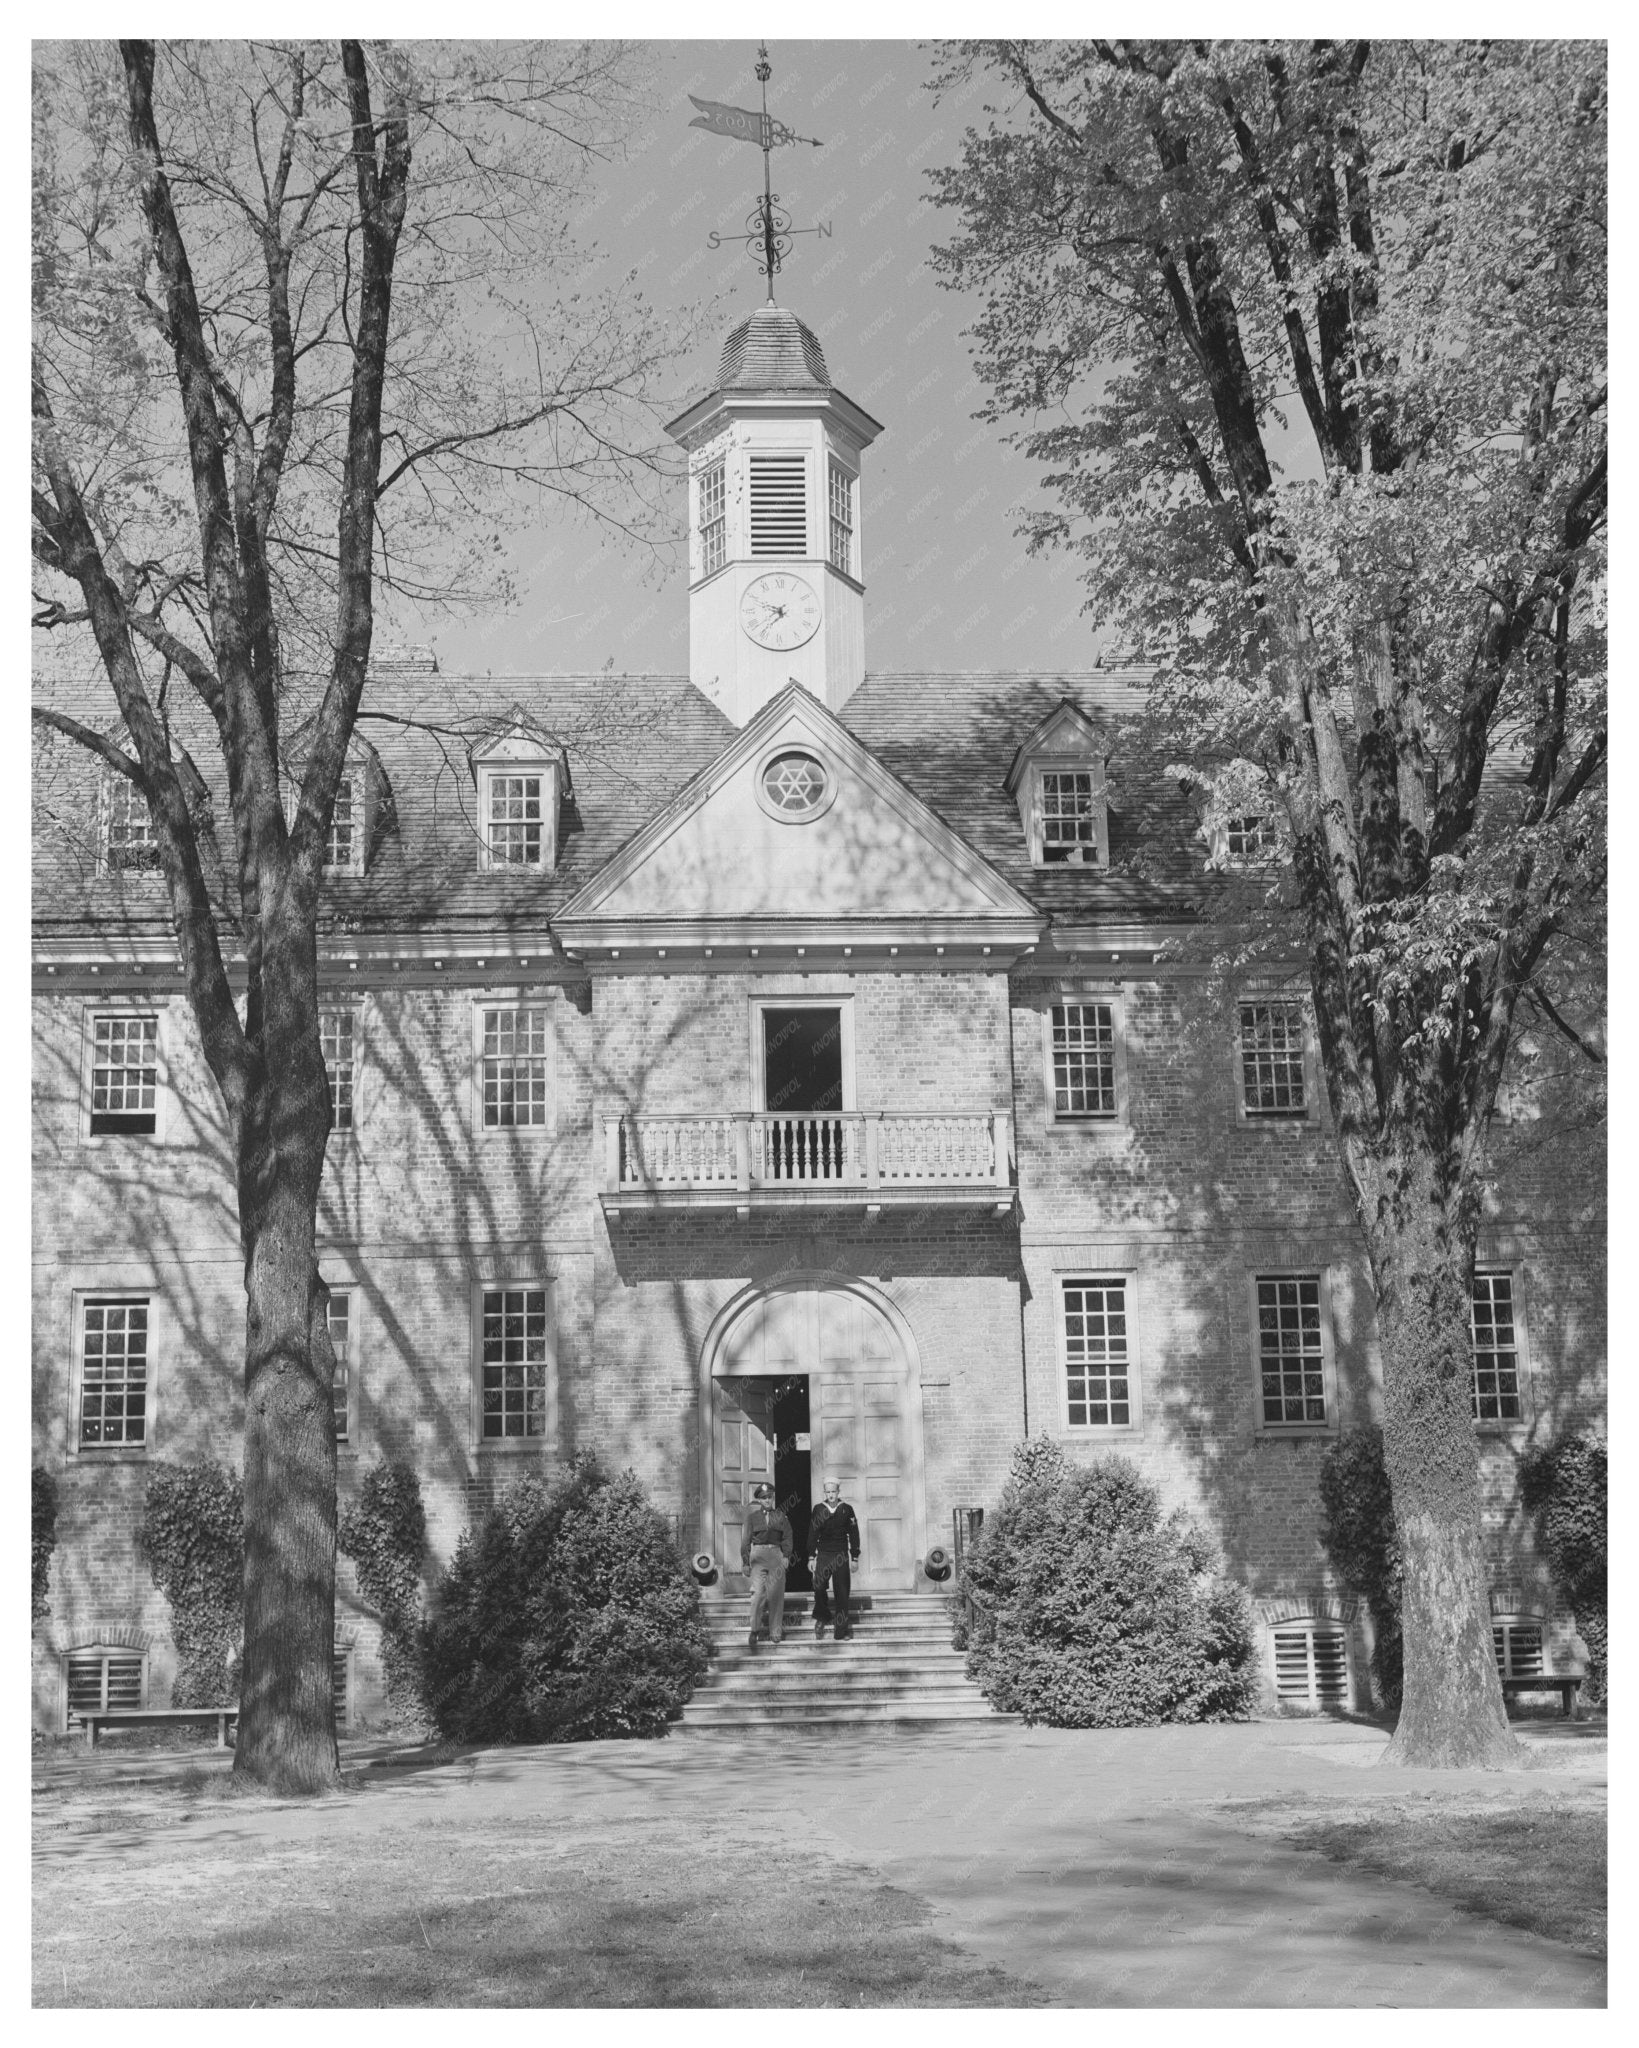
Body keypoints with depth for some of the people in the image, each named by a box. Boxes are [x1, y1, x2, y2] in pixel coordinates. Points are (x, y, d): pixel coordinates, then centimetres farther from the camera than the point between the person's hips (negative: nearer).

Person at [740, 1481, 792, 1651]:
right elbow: (746, 1540, 5)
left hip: (776, 1555, 2)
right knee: (758, 1592, -14)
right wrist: (746, 1561, 2)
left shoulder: (779, 1516, 9)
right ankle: (755, 1630, -9)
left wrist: (786, 1555, -2)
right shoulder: (753, 1516, 5)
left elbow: (787, 1536, 9)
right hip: (758, 1554, -2)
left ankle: (775, 1631, 10)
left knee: (776, 1594, 1)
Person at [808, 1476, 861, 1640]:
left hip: (841, 1556, 0)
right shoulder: (818, 1509, 4)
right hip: (823, 1555, 0)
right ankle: (822, 1617, 7)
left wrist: (855, 1558, 3)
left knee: (842, 1594, -1)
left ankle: (842, 1632, 3)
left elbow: (854, 1534, 5)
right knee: (819, 1588, -17)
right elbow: (812, 1534, 7)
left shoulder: (847, 1510, 2)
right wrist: (811, 1557, 4)